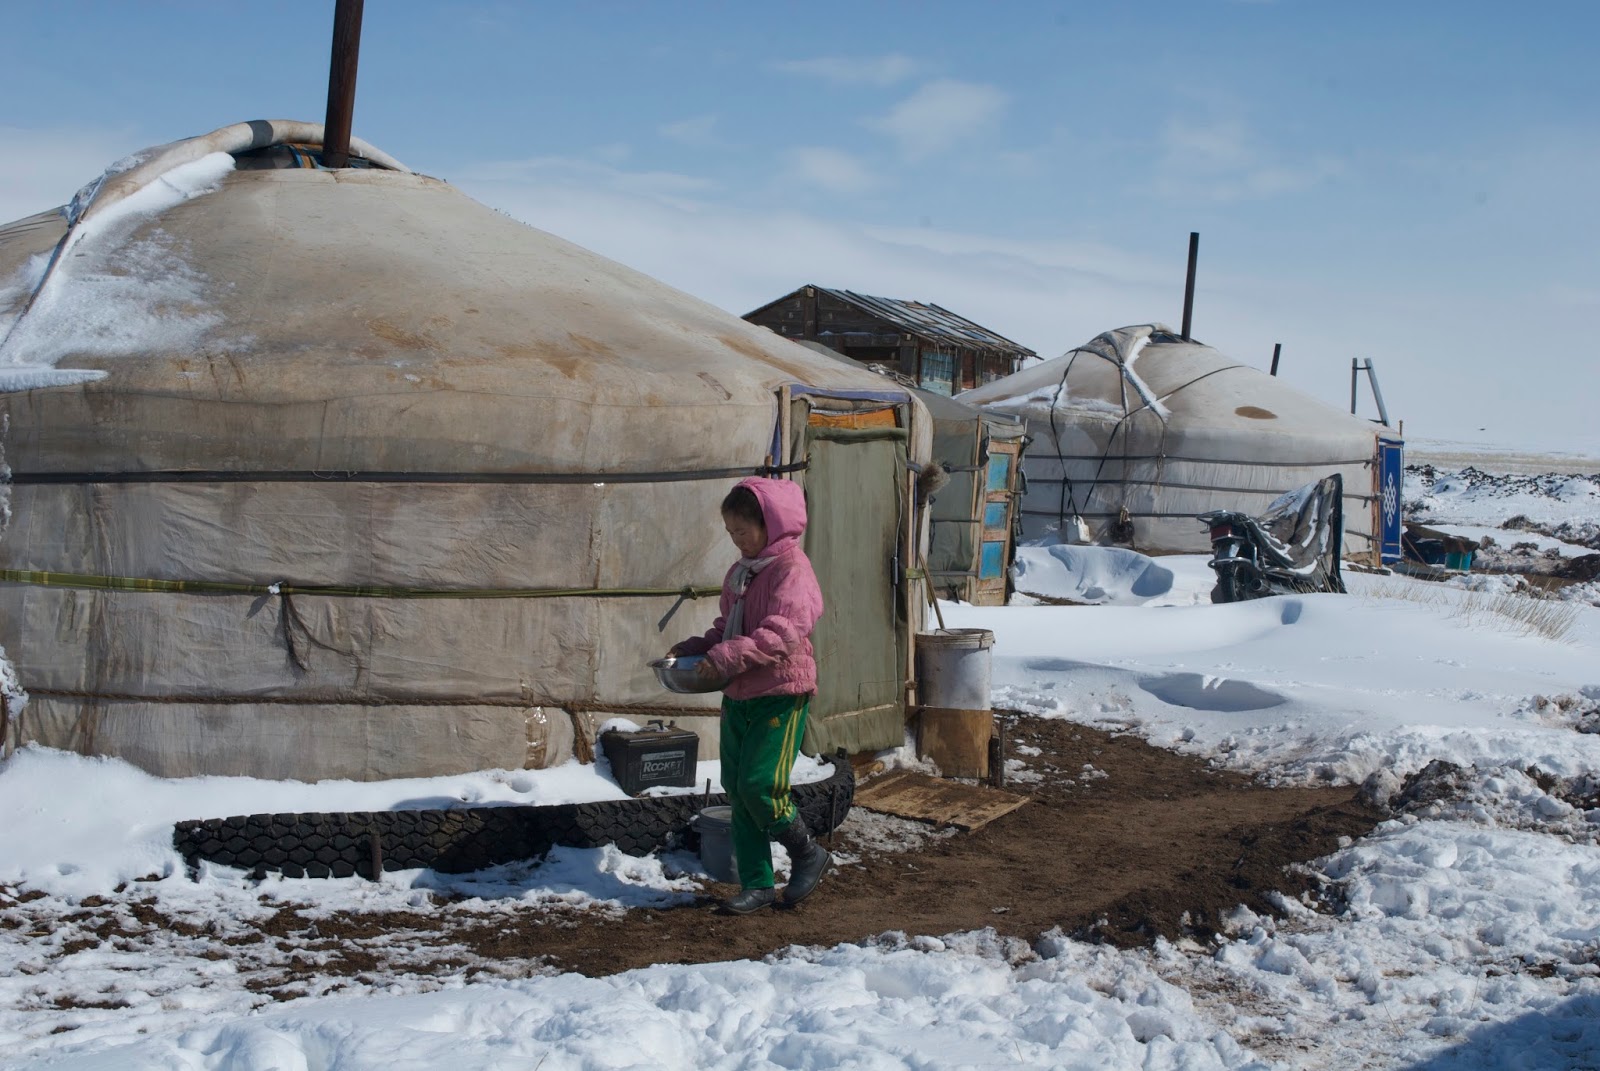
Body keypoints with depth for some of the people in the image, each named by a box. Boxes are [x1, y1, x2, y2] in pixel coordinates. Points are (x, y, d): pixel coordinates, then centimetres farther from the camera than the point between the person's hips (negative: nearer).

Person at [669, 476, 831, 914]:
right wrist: (694, 648, 7)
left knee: (759, 785, -14)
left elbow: (785, 631, -24)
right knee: (737, 789, 7)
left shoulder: (790, 567, -12)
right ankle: (757, 884, 15)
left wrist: (728, 657, -31)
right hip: (739, 694, 9)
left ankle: (808, 854, 11)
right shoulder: (739, 573, 16)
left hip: (781, 693, -9)